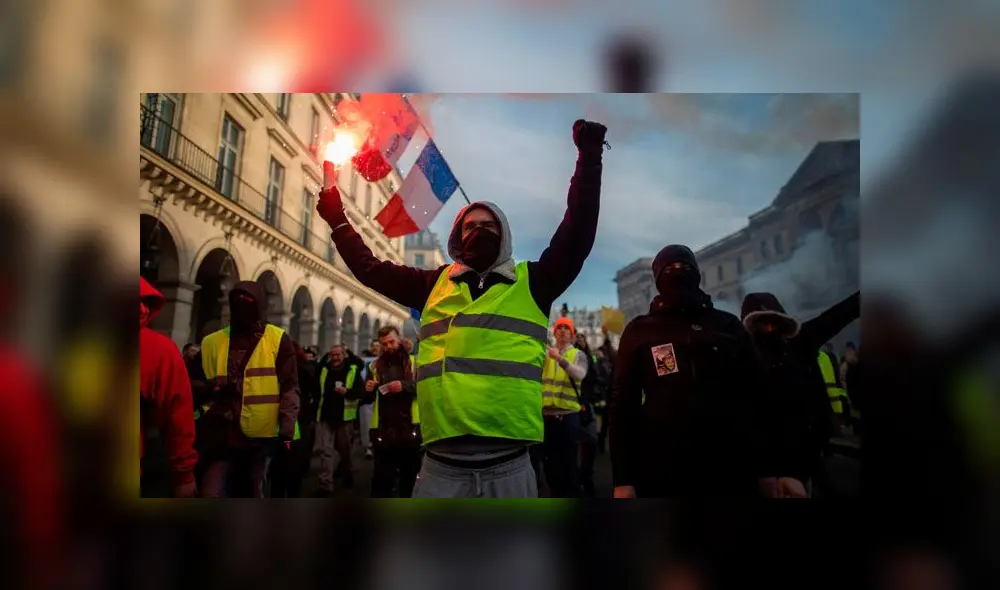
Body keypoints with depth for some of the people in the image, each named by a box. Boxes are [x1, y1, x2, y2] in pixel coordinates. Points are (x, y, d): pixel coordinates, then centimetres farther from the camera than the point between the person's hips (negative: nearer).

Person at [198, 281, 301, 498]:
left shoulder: (277, 340, -1)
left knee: (252, 495, 13)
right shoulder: (213, 342, 6)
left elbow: (289, 388, -3)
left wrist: (287, 430, -9)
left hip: (260, 436, -1)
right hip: (222, 435, 1)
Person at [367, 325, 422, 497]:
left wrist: (405, 385, -23)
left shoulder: (414, 361, 5)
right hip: (384, 428, 1)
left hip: (409, 426, -1)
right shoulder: (375, 366, 12)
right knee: (382, 475, 5)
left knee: (410, 472, 10)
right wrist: (368, 390, -5)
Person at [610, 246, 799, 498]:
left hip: (732, 472, 1)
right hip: (662, 475, -1)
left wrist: (777, 469, 2)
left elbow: (759, 399, 9)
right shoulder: (640, 332, 5)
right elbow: (624, 405, 2)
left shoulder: (728, 326, 10)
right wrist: (623, 479, -5)